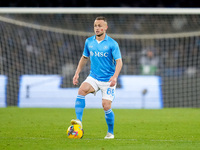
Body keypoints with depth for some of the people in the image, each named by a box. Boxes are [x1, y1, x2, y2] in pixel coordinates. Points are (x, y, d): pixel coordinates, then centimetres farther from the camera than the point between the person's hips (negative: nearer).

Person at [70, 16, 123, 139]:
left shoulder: (112, 44, -10)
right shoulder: (89, 42, 5)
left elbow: (119, 61, -14)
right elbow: (84, 58, 18)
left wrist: (115, 76, -30)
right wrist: (77, 73, 10)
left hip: (108, 80, -3)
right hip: (93, 77, 3)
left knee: (106, 107, -8)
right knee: (82, 90, -26)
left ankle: (110, 132, 14)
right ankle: (79, 120, -31)